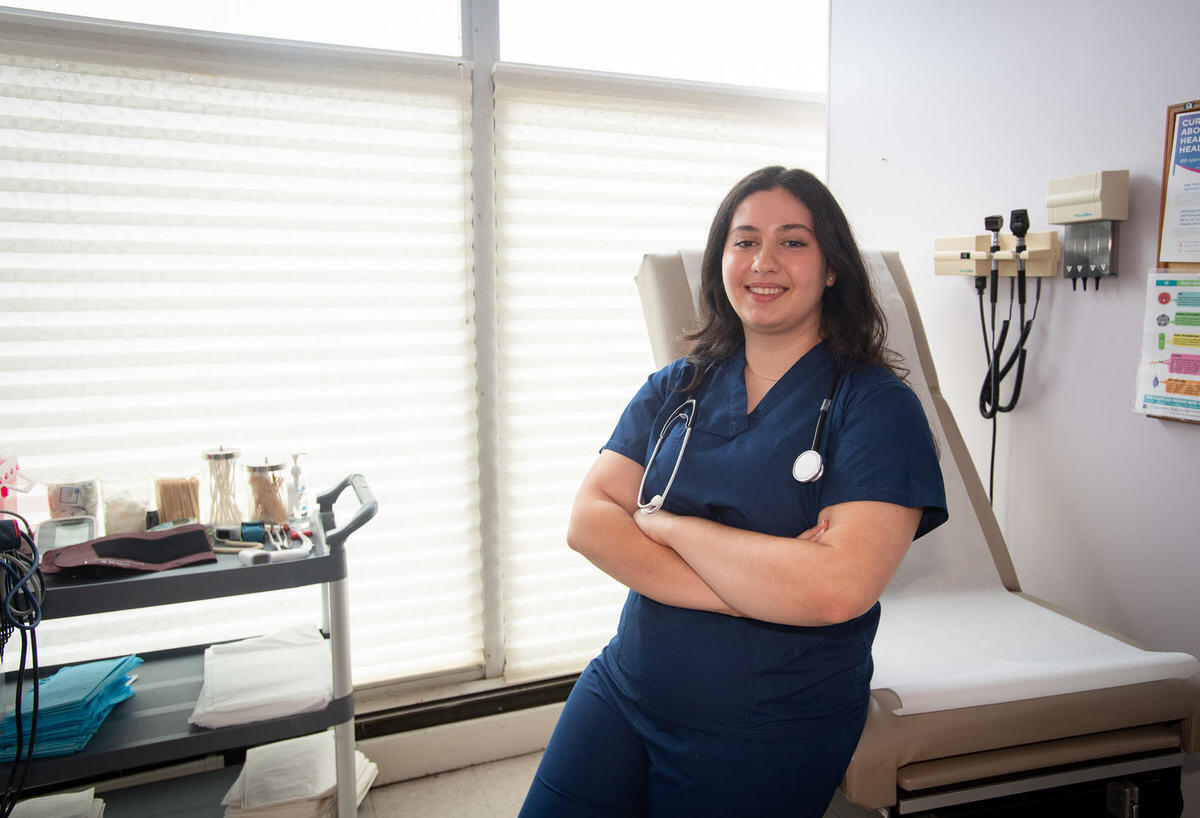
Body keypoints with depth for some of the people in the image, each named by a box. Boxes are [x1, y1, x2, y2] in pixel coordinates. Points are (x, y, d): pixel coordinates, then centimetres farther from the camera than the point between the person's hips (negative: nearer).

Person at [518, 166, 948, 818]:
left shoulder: (877, 405, -10)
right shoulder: (675, 388, 4)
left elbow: (837, 587, -24)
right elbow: (586, 521, -7)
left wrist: (665, 521, -14)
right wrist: (754, 586, -20)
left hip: (772, 740, -3)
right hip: (623, 689, 4)